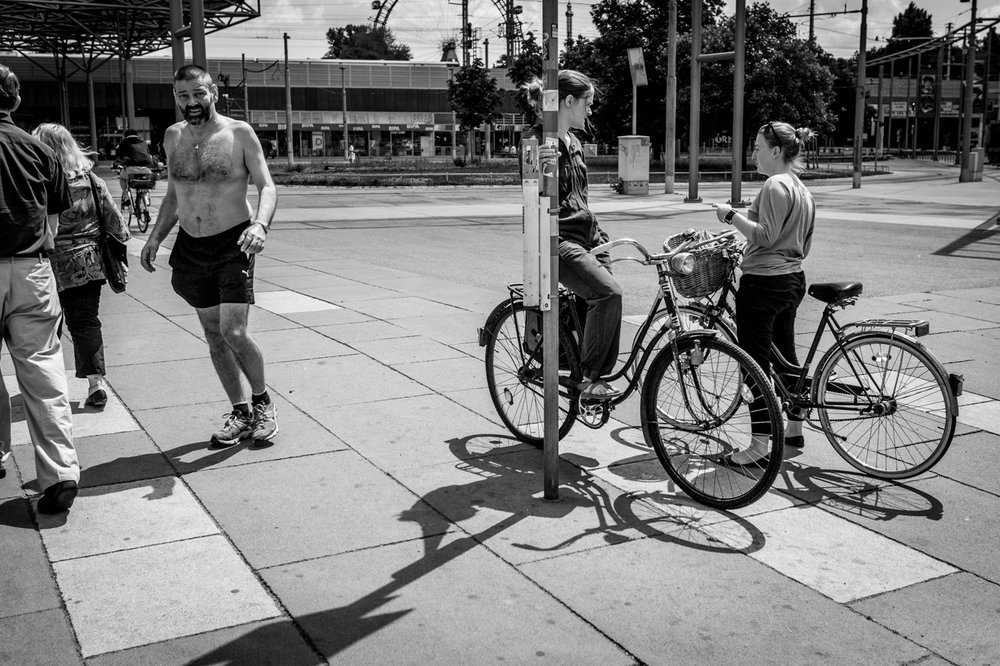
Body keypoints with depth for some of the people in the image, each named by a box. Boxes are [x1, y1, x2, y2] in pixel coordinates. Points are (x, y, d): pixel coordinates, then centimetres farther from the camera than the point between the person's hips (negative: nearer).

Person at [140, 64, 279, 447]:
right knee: (214, 336, 8)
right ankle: (241, 414, 20)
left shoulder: (239, 134, -8)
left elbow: (266, 186, -9)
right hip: (190, 248, 5)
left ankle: (262, 402, 10)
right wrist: (155, 236, 9)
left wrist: (260, 224, -28)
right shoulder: (173, 138, 7)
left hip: (233, 246, -5)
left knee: (234, 332, -14)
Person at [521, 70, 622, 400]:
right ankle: (591, 380, -15)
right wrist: (539, 168, -35)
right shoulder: (537, 140, -9)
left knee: (602, 299, -1)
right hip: (557, 238, -9)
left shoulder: (573, 142, 18)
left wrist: (598, 232, 25)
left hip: (586, 236, 9)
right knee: (608, 293, -23)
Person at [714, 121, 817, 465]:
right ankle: (794, 427, 32)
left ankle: (759, 444, -5)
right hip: (792, 279, 10)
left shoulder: (775, 185, -14)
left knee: (755, 362, -7)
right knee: (786, 354, 20)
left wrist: (731, 215, -15)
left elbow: (765, 236, -21)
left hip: (763, 282, -10)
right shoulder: (801, 189, 17)